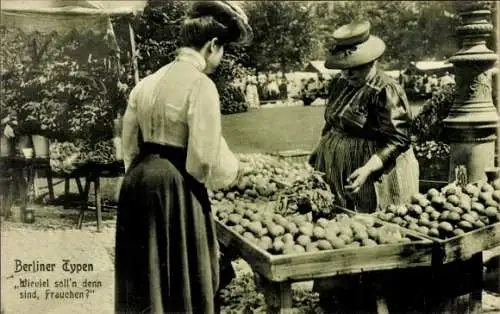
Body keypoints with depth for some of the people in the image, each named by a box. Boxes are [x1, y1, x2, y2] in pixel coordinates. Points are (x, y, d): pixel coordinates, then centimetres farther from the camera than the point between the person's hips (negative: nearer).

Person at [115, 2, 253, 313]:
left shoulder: (147, 82, 9)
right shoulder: (200, 85, -15)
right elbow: (205, 158, -18)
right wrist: (235, 169, 1)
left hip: (138, 182, 8)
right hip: (176, 188, -8)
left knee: (145, 277, 20)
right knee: (181, 279, 7)